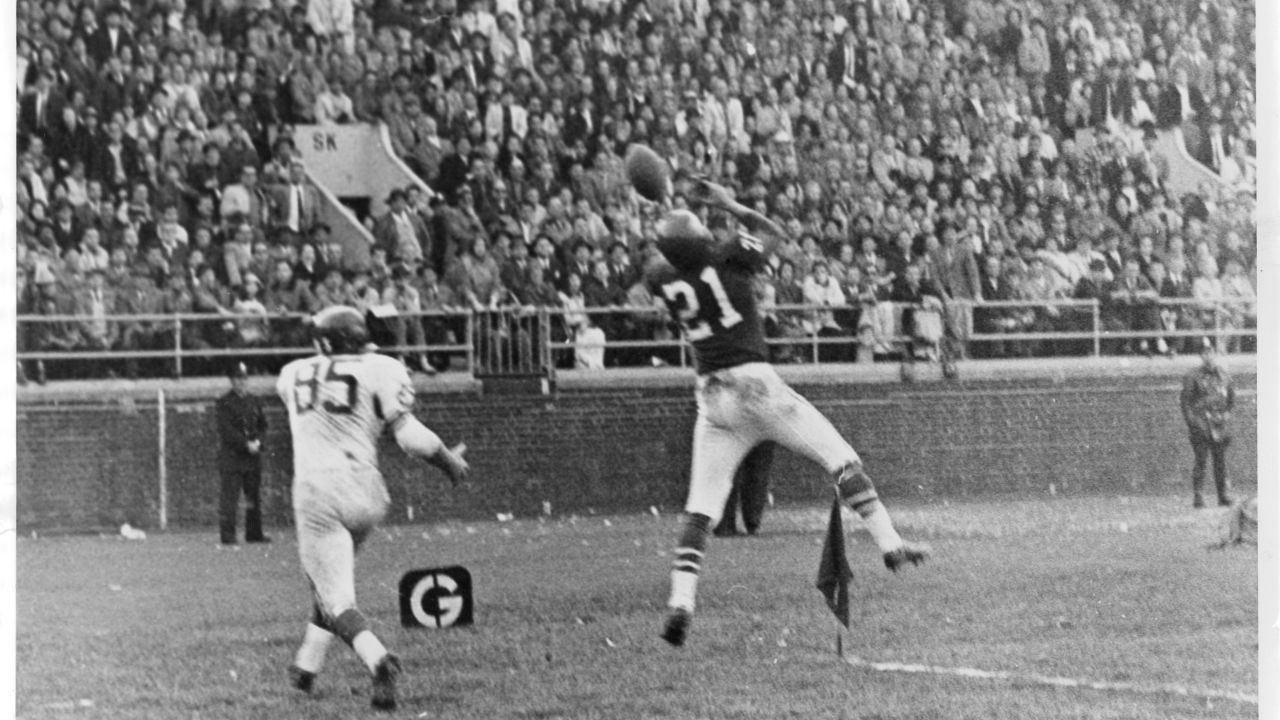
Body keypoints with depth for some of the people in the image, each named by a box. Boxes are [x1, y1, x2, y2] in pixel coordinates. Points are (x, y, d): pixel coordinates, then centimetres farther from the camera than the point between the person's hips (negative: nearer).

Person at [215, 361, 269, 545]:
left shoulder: (254, 402, 15)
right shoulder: (225, 403, -3)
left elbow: (263, 425, 16)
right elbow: (226, 429, -11)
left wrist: (257, 441, -4)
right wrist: (246, 444, -17)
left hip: (253, 455, 6)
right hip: (232, 454, -6)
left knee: (254, 496, 7)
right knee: (229, 497, -8)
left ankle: (254, 534, 13)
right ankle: (227, 535, -6)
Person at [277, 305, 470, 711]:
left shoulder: (293, 374, 11)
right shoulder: (379, 370, 0)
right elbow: (408, 433, -6)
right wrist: (449, 462, 8)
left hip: (315, 492, -1)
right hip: (364, 491, 1)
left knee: (337, 598, -6)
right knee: (334, 582, 25)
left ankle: (378, 661, -32)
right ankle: (305, 668, 30)